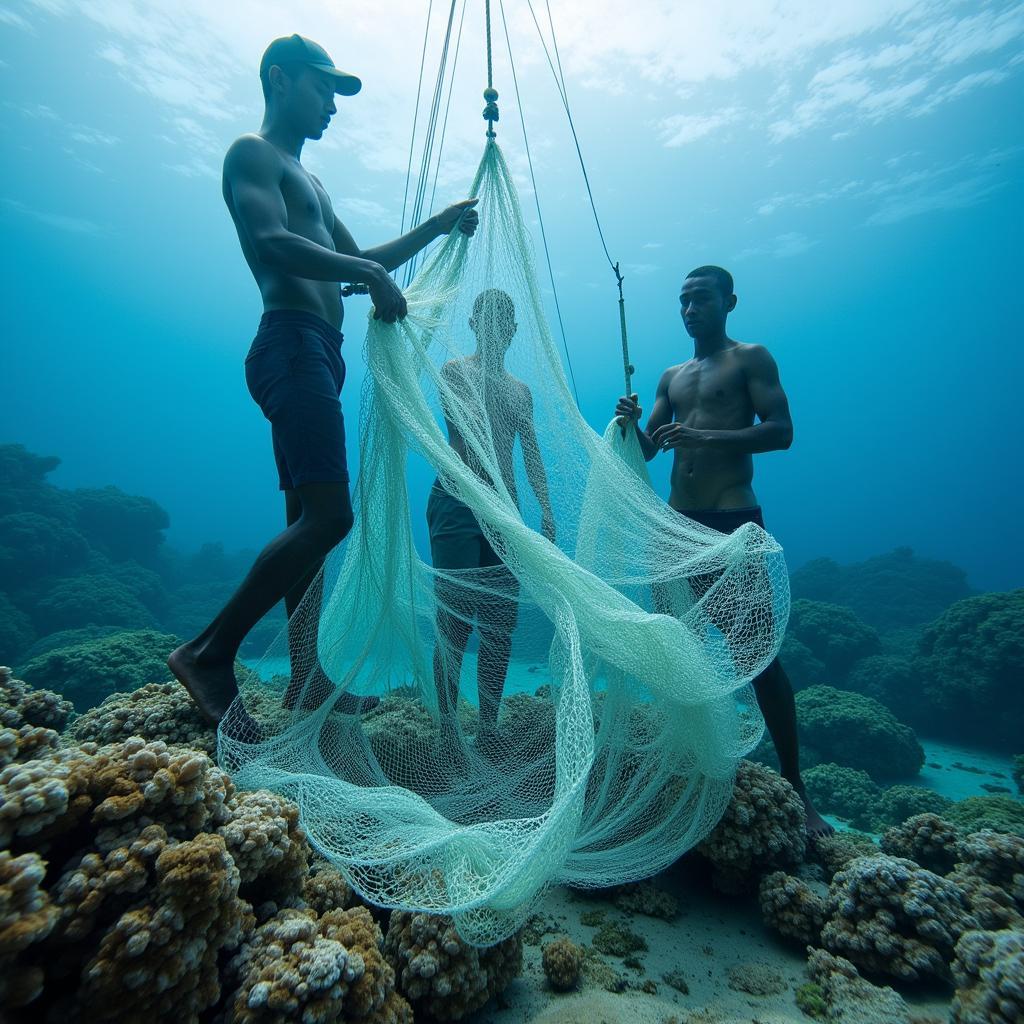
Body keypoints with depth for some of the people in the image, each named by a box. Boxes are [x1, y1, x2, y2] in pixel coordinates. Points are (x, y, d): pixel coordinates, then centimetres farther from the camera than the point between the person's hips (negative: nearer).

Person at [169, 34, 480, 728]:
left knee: (310, 520, 5)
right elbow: (273, 243, -14)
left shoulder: (308, 181, 33)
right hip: (292, 345, -10)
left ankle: (307, 678, 11)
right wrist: (372, 275, -13)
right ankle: (211, 652, -8)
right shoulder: (253, 153, 5)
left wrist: (437, 226, 32)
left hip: (319, 356, 10)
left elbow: (358, 258, 36)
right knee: (328, 516, -21)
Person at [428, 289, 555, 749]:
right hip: (458, 505, -5)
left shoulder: (520, 390, 23)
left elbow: (531, 453, 18)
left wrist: (545, 507, 8)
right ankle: (447, 725, 5)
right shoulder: (455, 369, 7)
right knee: (455, 621, -6)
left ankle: (488, 728, 13)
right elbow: (463, 418, -13)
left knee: (501, 623, 4)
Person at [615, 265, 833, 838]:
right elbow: (647, 451, 14)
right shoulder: (671, 377, 19)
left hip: (735, 521, -5)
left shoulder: (751, 359, 4)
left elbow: (781, 431, -9)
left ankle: (794, 785, 8)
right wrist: (632, 425, -7)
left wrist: (702, 435, -21)